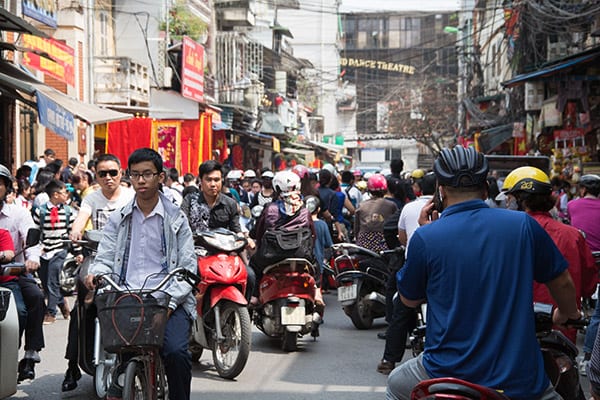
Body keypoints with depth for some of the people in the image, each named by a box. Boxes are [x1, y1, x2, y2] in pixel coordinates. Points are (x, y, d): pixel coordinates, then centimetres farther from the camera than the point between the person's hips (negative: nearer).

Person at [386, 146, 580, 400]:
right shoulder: (523, 225, -5)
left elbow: (409, 300, 7)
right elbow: (562, 283, 10)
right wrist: (567, 314, 32)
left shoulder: (425, 237, -10)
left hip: (447, 374, 0)